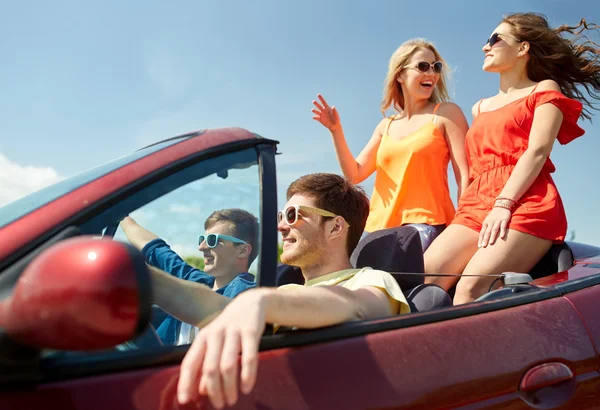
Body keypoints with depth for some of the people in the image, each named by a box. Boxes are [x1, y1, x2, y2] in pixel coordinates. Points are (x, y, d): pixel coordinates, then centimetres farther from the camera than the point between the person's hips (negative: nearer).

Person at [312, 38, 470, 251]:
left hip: (424, 224, -5)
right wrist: (336, 131, 2)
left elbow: (465, 175, -5)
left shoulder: (446, 113, 3)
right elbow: (354, 174, 13)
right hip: (380, 226, 5)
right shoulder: (386, 126, 16)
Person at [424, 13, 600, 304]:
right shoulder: (480, 108, 31)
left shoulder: (544, 90, 13)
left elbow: (537, 152, -4)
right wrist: (464, 210, 6)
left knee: (472, 287, -28)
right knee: (426, 276, -21)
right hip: (477, 204, 6)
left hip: (526, 204, -5)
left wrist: (504, 204, -17)